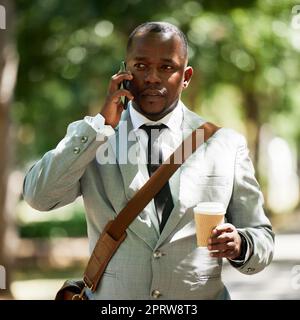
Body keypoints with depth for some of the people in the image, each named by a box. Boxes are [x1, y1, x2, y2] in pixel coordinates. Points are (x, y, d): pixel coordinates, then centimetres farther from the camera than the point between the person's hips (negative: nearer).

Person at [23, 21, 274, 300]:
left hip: (201, 296, 0)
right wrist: (102, 125, -16)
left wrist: (240, 246, -21)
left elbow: (262, 238, 1)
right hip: (110, 297, 0)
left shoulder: (226, 144, -2)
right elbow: (38, 197, -15)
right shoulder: (90, 137, -1)